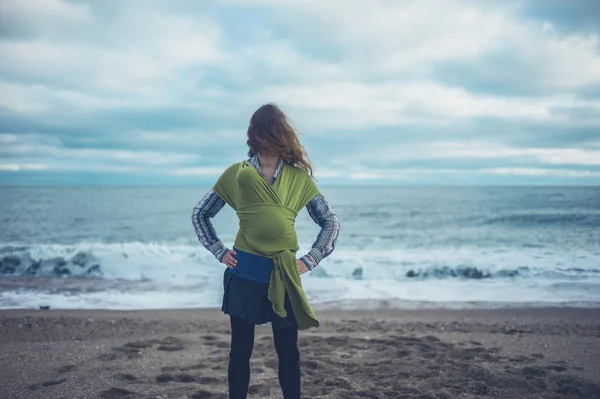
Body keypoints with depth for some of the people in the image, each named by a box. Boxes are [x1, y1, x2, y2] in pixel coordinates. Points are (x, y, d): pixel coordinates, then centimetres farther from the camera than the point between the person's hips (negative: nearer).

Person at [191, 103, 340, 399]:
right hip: (244, 273, 0)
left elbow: (331, 222, 7)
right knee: (240, 350, 9)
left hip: (284, 275, 0)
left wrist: (309, 260, -2)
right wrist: (219, 251, 1)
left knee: (288, 352, 7)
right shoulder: (236, 174, 1)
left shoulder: (299, 178, 2)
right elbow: (199, 214, 10)